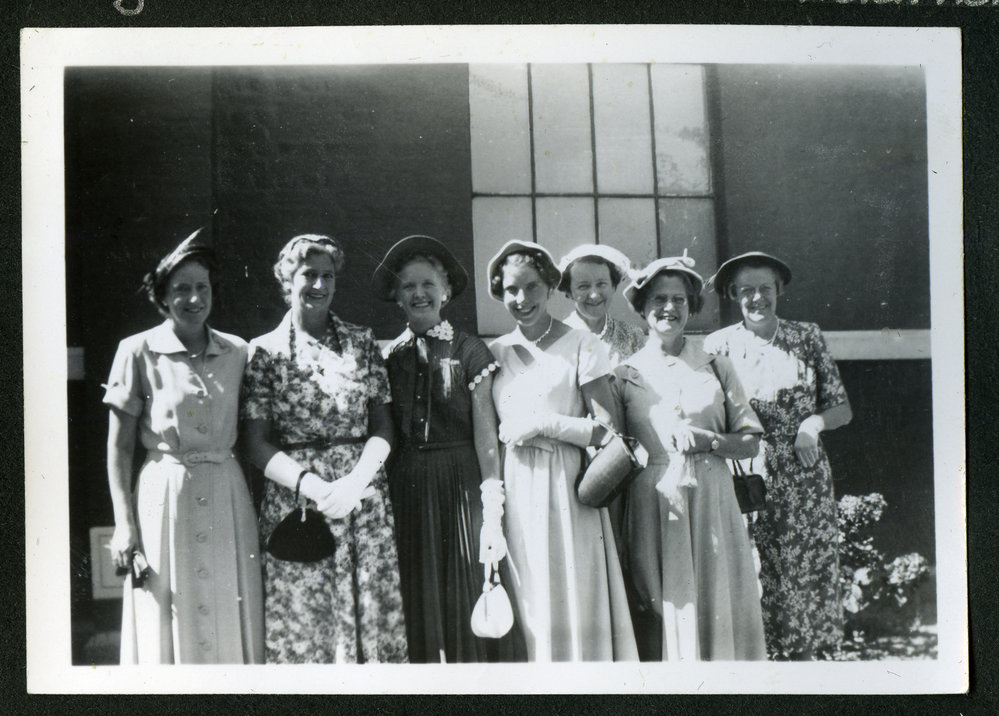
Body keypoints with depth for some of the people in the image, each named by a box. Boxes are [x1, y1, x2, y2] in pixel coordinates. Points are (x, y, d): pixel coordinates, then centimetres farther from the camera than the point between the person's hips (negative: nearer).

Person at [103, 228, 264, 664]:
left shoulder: (237, 352, 7)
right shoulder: (138, 352, -1)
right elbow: (119, 448, -1)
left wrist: (262, 507, 5)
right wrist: (124, 525, -7)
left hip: (228, 500, 3)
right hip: (165, 497, -3)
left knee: (232, 627, 5)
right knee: (168, 630, 1)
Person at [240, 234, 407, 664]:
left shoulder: (362, 343, 11)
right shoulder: (265, 351, 5)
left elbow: (382, 426, 7)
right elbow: (257, 444, -1)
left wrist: (356, 479, -12)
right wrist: (313, 486, -15)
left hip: (364, 501, 2)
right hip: (294, 501, -2)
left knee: (372, 617, -1)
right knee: (299, 627, -3)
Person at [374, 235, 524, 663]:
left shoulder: (470, 352, 0)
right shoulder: (388, 358, 9)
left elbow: (486, 435, -5)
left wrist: (492, 512, -11)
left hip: (461, 487, -2)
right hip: (407, 494, 3)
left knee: (469, 608, -1)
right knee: (419, 609, 6)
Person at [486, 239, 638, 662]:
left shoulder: (580, 345, 1)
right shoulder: (494, 353, 12)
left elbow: (608, 428, -6)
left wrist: (544, 424, -9)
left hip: (565, 487, -3)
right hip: (514, 491, 3)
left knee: (575, 600, -4)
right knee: (528, 607, 3)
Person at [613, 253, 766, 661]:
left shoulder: (715, 368, 10)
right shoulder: (626, 375, 7)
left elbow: (750, 443, 8)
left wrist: (707, 441, -7)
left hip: (711, 505, 1)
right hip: (653, 504, -1)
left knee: (717, 609, -1)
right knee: (661, 611, -1)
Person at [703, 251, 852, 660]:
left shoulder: (807, 338, 8)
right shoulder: (718, 345, 4)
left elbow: (842, 408, 9)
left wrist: (815, 422, -10)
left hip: (805, 480, 1)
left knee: (810, 579, -1)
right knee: (754, 584, -3)